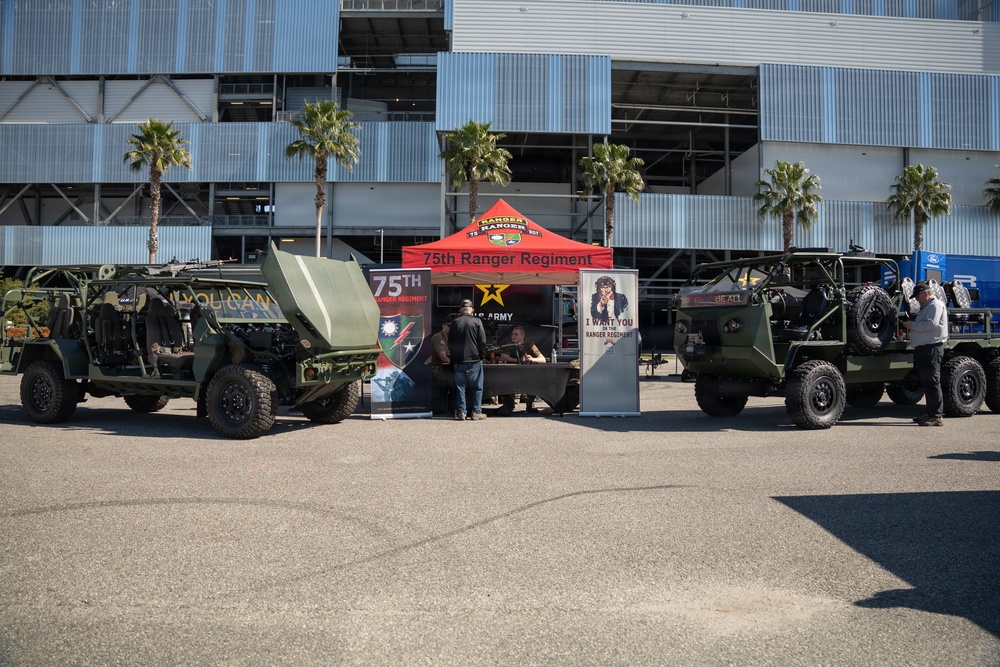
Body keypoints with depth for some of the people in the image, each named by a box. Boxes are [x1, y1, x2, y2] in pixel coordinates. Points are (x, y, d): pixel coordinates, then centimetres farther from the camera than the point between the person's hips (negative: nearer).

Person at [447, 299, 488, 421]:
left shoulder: (454, 323, 6)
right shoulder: (477, 321, -4)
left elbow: (450, 343, 11)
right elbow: (482, 341, -6)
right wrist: (482, 355, 5)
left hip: (458, 361, 3)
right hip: (474, 360, -3)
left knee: (460, 387, 7)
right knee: (477, 387, 5)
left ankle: (461, 412, 4)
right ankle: (476, 412, 2)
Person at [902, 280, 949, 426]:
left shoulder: (936, 305, -8)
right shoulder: (926, 306, 23)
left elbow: (931, 324, -21)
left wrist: (913, 325, -12)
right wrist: (911, 325, 9)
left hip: (932, 349, -11)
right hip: (924, 349, 11)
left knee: (932, 383, -10)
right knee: (926, 383, 14)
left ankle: (937, 416, -8)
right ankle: (930, 413, 22)